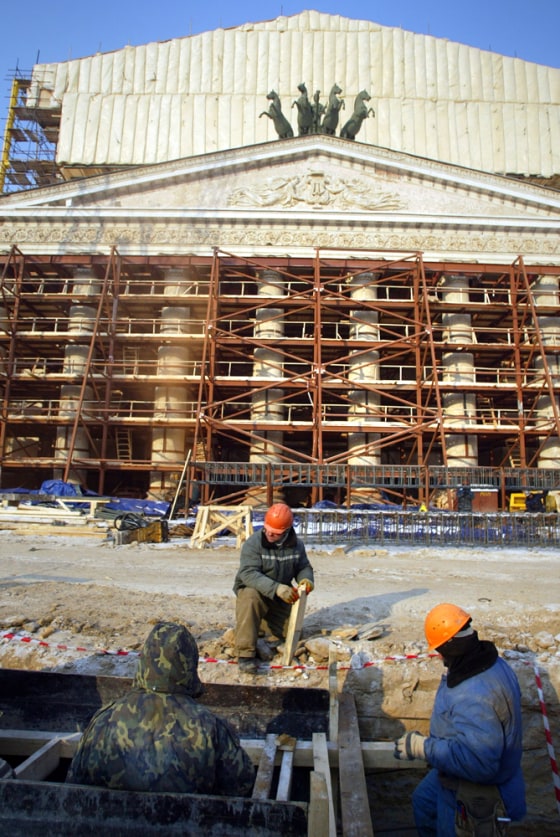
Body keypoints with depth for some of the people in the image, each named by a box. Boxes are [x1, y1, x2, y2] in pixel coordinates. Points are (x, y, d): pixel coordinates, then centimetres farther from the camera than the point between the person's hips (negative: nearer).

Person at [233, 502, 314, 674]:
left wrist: (307, 579, -21)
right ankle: (245, 653, -30)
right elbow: (248, 573, -33)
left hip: (280, 599, 5)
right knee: (250, 597, -38)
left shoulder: (296, 544, -6)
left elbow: (304, 567, 5)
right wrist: (276, 588, -47)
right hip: (252, 590, -5)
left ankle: (266, 618, 29)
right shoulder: (253, 543, -22)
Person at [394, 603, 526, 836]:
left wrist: (422, 747, -33)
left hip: (476, 796, -9)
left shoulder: (474, 697, -42)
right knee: (423, 802, 29)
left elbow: (478, 762, -42)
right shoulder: (492, 663, -10)